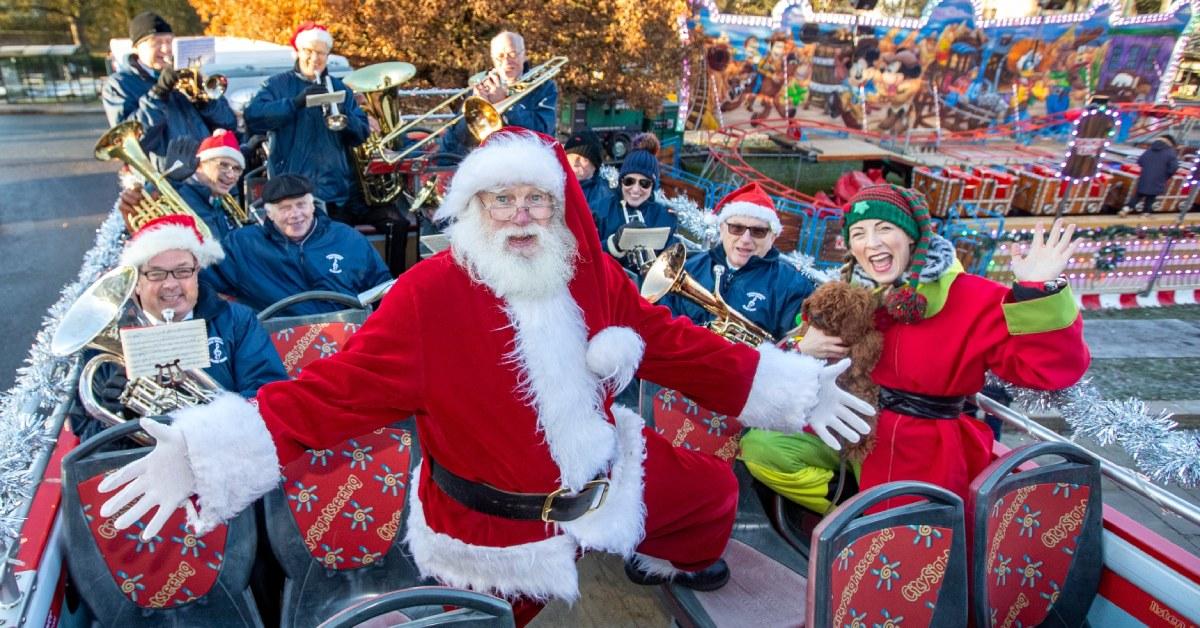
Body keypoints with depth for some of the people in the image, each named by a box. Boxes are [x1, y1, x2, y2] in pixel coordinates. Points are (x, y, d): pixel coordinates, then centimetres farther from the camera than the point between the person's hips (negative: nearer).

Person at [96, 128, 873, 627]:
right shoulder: (428, 295, -23)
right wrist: (211, 452, -37)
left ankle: (674, 562, 58)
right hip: (496, 527, -5)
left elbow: (676, 345, 1)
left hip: (607, 474, 6)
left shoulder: (594, 277, -7)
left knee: (715, 490, 23)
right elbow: (342, 387, -26)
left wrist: (791, 387, 3)